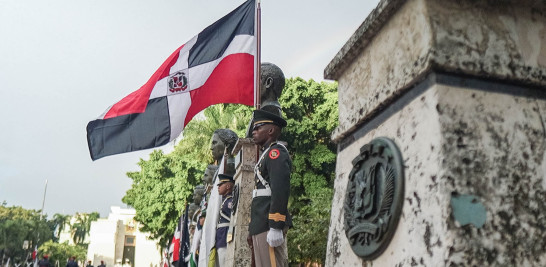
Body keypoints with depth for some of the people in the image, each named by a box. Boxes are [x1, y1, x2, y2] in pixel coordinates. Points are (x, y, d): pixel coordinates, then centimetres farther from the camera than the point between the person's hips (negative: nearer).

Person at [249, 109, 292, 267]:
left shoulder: (276, 151, -5)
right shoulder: (267, 154, 24)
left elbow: (281, 191, -18)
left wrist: (275, 227, -23)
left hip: (269, 225, -10)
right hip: (262, 225, 10)